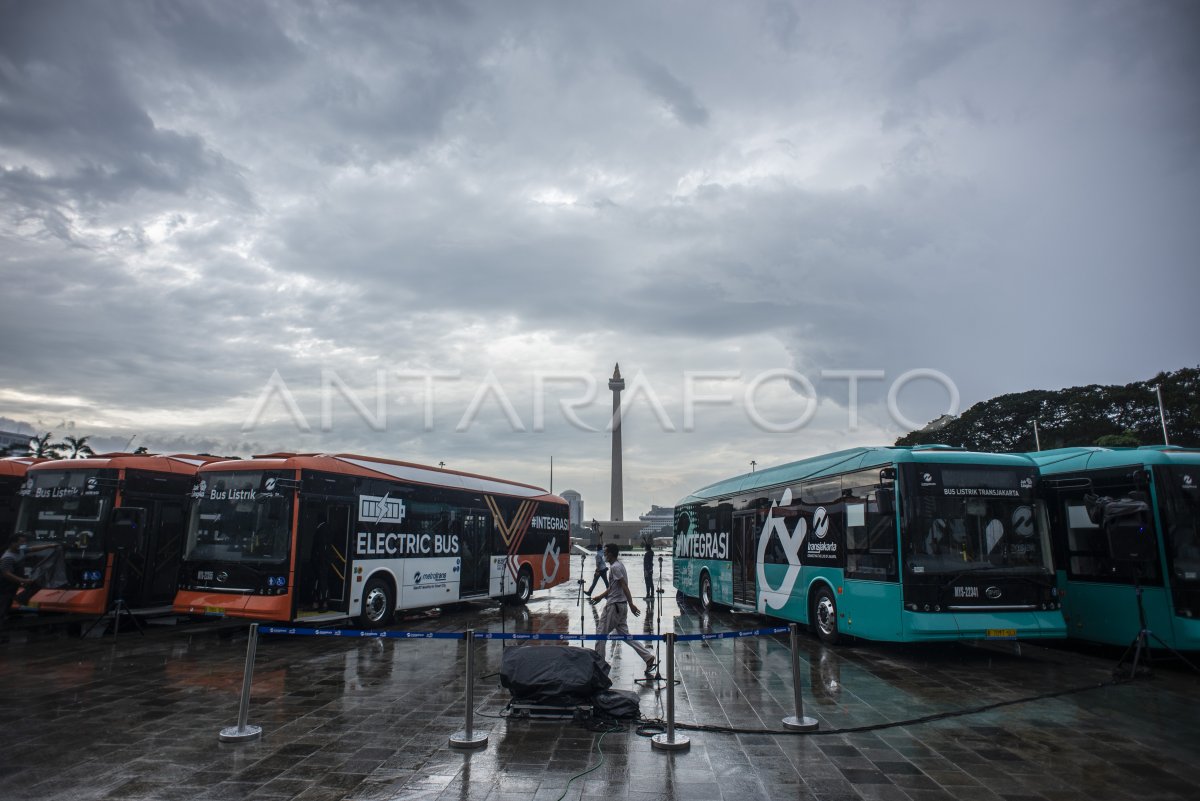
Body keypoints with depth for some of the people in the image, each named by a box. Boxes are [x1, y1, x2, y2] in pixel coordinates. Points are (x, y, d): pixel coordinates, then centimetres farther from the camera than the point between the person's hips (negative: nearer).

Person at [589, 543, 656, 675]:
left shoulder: (615, 567, -16)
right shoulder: (617, 565, 15)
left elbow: (624, 586, -22)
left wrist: (631, 604, -25)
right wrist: (599, 597, 26)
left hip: (614, 606, -10)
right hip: (621, 605, 10)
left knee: (601, 633, 2)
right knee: (624, 634, 11)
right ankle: (648, 657, 6)